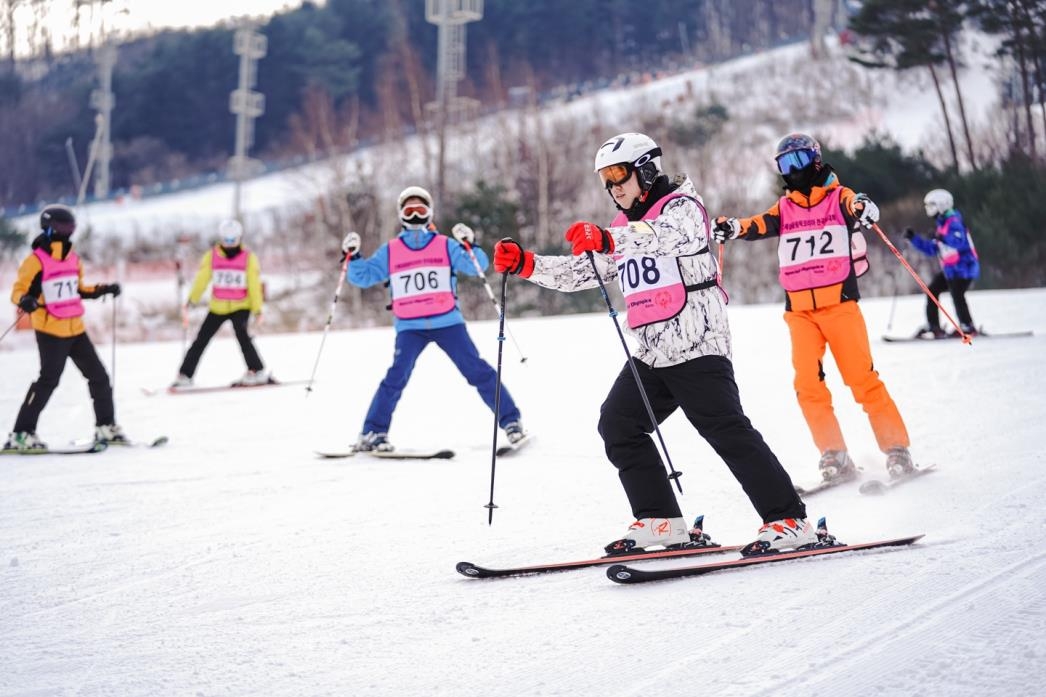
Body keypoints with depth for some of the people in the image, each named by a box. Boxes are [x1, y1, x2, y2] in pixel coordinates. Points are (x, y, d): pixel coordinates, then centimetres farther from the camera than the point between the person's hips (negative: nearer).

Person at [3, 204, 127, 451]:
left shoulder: (73, 259, 11)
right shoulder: (36, 261, -10)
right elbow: (18, 291, -11)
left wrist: (103, 290, 14)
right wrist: (25, 301, -32)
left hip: (75, 329, 7)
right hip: (50, 331, -7)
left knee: (98, 376, 10)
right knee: (48, 380, -14)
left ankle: (106, 427, 23)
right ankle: (21, 434, -9)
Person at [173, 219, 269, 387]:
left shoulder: (249, 258, -6)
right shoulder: (211, 256, -3)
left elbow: (255, 285, -5)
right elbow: (201, 279, -6)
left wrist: (258, 310, -8)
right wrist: (191, 300, -16)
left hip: (241, 306, -3)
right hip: (217, 307, 3)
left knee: (241, 333, -27)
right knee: (201, 340, 3)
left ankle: (258, 372, -24)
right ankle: (184, 376, 12)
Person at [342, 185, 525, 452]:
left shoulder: (446, 246, 6)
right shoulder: (389, 252, 9)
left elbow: (476, 267, -2)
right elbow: (362, 276, 11)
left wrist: (469, 245, -19)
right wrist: (353, 256, -7)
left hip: (447, 322, 0)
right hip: (409, 327, 0)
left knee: (478, 371, -4)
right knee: (396, 378, -15)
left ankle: (510, 421, 3)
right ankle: (372, 433, -6)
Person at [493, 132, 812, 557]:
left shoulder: (682, 207, -5)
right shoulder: (624, 229, 20)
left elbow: (666, 235, -29)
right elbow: (579, 272, 19)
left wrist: (608, 240, -45)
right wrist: (525, 264, 4)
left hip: (696, 347, -8)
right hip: (649, 354, 9)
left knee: (728, 432, -13)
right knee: (618, 425, 0)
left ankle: (789, 521, -9)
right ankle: (662, 522, 4)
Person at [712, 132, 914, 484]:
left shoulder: (839, 198, 5)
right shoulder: (784, 209, 13)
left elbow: (862, 208, -16)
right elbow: (759, 225, -5)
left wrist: (863, 209, -41)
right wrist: (732, 228, -26)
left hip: (840, 302, -3)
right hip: (799, 310, 3)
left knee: (862, 378, -7)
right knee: (808, 383, -8)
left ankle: (896, 449, 2)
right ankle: (835, 457, -2)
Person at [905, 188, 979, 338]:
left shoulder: (953, 222, -11)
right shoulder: (942, 224, 19)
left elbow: (960, 242, -29)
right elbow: (931, 250, 23)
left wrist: (941, 238, -40)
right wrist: (913, 238, 15)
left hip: (963, 268, -10)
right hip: (949, 270, 10)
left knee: (957, 295, -19)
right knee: (932, 291, 4)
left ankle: (967, 327, -10)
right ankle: (933, 327, 7)